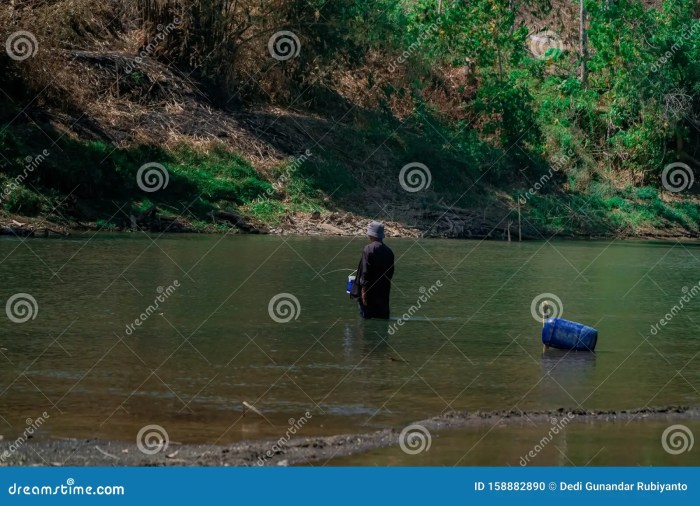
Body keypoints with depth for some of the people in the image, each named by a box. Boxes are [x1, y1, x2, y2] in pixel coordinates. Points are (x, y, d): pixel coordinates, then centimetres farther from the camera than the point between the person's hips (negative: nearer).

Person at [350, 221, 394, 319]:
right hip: (384, 295, 7)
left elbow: (365, 271, -16)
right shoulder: (388, 251, 10)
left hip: (369, 293, -7)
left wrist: (364, 291, -15)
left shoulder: (368, 249, -11)